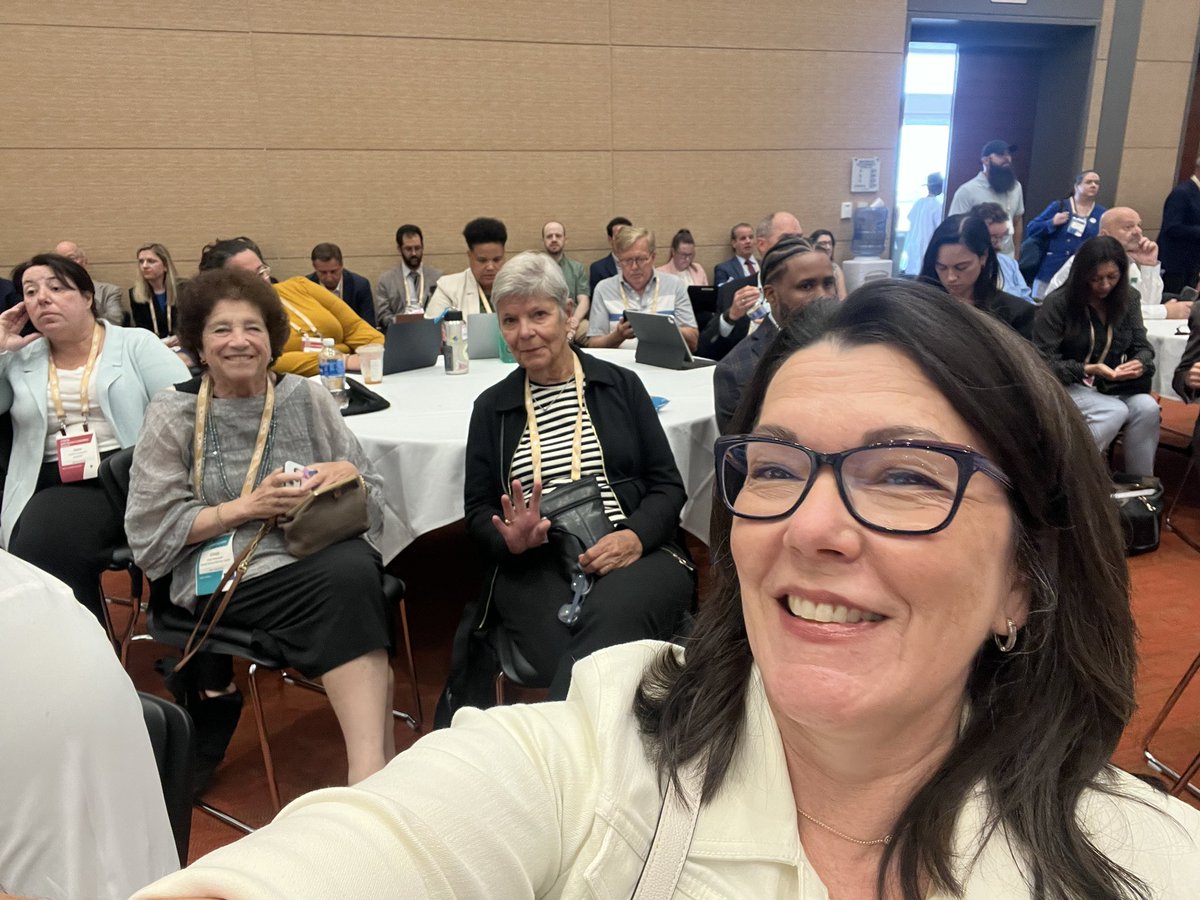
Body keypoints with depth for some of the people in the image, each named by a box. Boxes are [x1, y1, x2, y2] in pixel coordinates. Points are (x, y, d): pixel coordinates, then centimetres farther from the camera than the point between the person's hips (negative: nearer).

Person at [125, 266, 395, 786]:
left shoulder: (307, 397, 12)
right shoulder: (172, 416, 7)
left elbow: (371, 492, 14)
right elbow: (151, 530, 1)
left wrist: (347, 473, -10)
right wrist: (248, 506, -11)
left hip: (327, 553, 3)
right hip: (227, 576, -2)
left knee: (355, 568, -34)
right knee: (344, 582, -32)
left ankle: (369, 770, -33)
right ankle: (377, 764, -27)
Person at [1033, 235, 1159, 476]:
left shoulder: (1127, 300, 5)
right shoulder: (1057, 303, -12)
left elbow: (1143, 347, 6)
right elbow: (1043, 364, -14)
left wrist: (1140, 363, -19)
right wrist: (1089, 370, -27)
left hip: (1113, 386, 5)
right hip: (1066, 386, -5)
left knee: (1148, 408, -25)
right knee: (1115, 412, -31)